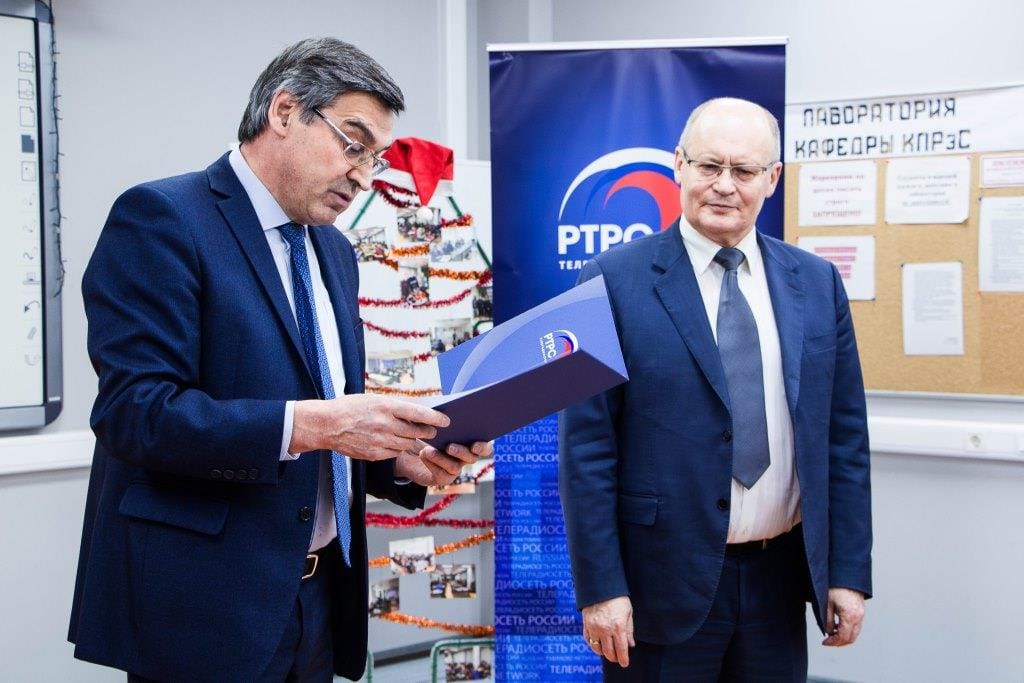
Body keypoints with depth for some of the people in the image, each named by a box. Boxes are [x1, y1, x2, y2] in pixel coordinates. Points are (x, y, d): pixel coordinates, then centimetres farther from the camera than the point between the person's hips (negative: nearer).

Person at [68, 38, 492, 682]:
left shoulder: (334, 252, 13)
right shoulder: (161, 219, -10)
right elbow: (135, 411, -20)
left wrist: (401, 457, -2)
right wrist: (311, 424, -27)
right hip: (204, 604, -7)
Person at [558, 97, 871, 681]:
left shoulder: (818, 283, 5)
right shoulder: (615, 281, -7)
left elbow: (844, 437, 7)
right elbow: (586, 448, -8)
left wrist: (849, 573, 4)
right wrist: (600, 588, -11)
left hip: (780, 580, 4)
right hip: (663, 583, -3)